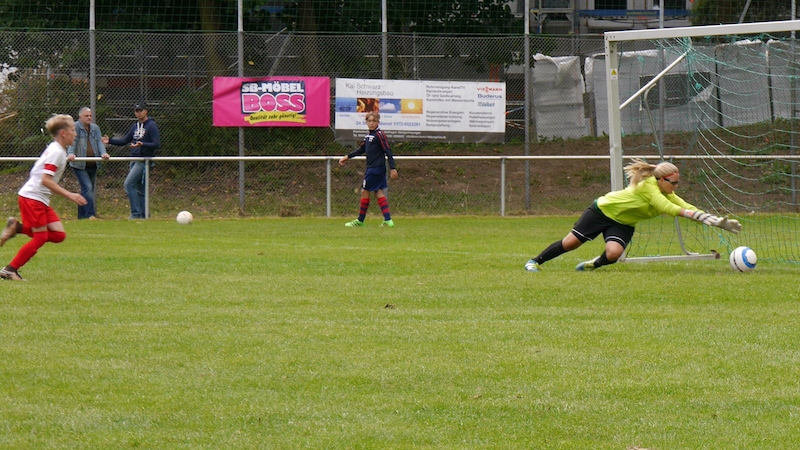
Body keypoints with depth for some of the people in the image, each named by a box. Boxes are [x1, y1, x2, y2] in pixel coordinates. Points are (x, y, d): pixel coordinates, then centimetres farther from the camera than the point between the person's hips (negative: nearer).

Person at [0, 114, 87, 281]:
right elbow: (46, 179, -24)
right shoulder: (57, 152, -16)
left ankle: (17, 227, 5)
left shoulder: (56, 150, 15)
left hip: (41, 200, 9)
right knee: (40, 238, -8)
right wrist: (69, 195, -25)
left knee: (59, 235, 1)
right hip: (32, 198, -9)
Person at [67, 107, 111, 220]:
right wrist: (71, 153, -33)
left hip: (92, 165, 6)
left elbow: (99, 142, 4)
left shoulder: (95, 128, 14)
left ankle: (81, 216, 16)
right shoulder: (75, 127, -4)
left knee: (88, 190, 9)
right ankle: (90, 214, -17)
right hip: (80, 164, -6)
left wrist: (103, 153, -16)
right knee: (87, 187, -16)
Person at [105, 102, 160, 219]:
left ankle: (136, 213, -17)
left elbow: (156, 144, -15)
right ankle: (143, 214, 12)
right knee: (139, 189, 8)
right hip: (134, 160, 8)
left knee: (129, 184, -17)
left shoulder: (151, 126, -8)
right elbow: (125, 140, 22)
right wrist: (110, 141, 12)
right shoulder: (135, 126, 16)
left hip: (144, 160, -8)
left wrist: (142, 144, -28)